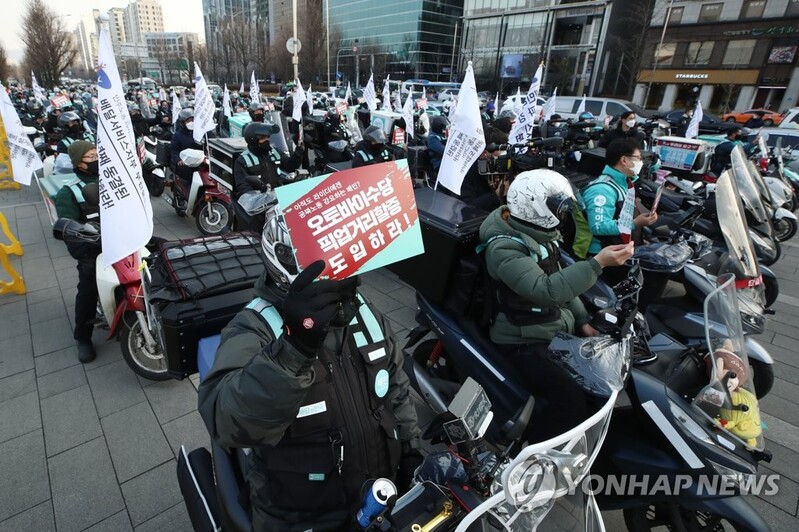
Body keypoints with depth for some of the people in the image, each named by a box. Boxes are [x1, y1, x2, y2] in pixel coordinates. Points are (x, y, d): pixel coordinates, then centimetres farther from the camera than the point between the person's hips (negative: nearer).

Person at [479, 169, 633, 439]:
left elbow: (561, 279, 15)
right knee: (572, 402, -23)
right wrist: (598, 263, -36)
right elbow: (547, 290, -36)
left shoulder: (538, 231, 6)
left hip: (558, 326, 10)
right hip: (527, 342, -9)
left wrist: (582, 321, 10)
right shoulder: (504, 247, -24)